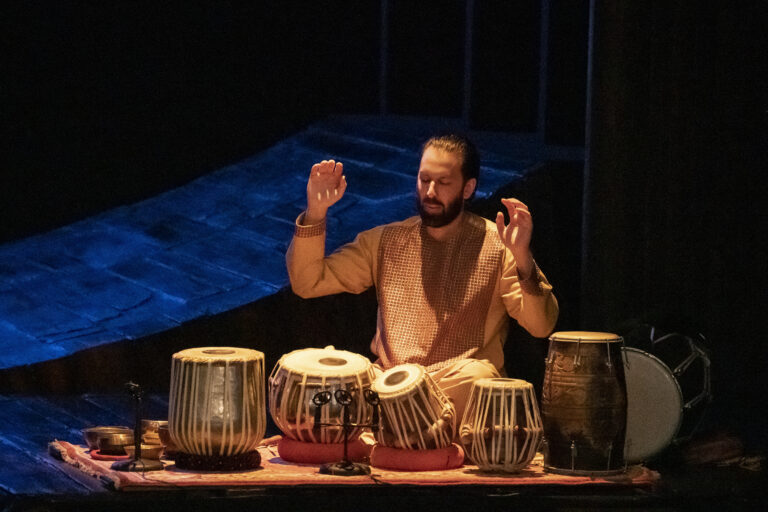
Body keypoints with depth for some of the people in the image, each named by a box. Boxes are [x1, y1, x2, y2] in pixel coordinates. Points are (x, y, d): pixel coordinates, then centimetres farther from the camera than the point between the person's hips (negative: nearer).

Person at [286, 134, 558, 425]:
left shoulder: (497, 245, 4)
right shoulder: (385, 241, 16)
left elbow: (541, 327, -6)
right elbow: (307, 283, 14)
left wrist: (523, 259, -23)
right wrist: (315, 213, 1)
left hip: (460, 389, -2)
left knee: (476, 375, -38)